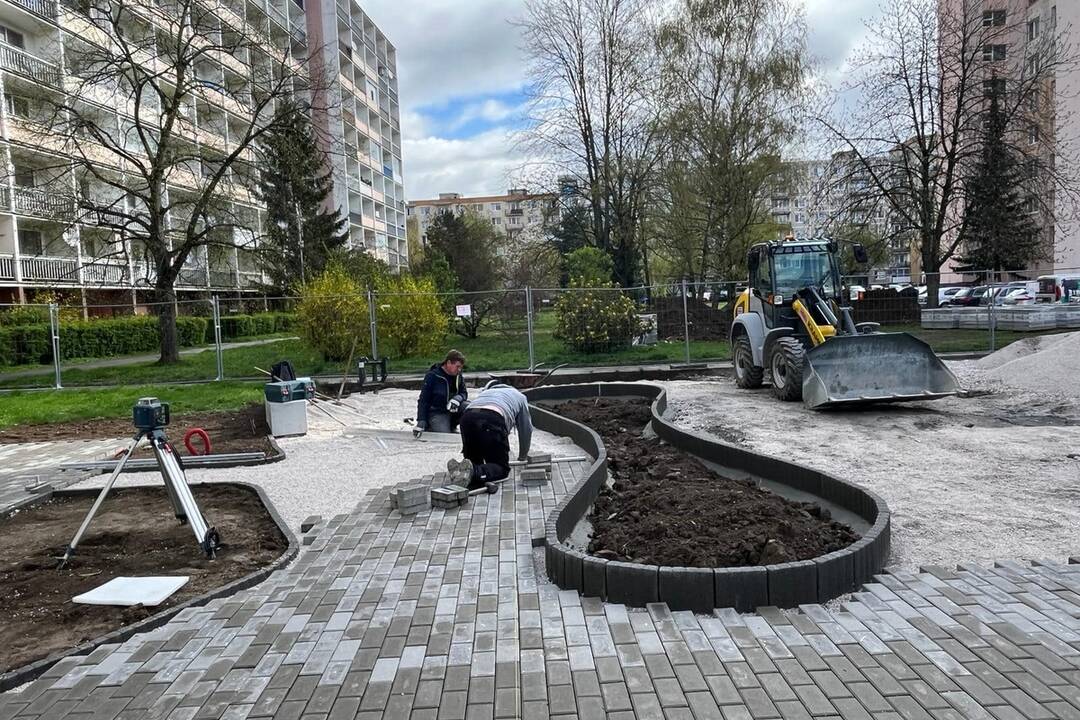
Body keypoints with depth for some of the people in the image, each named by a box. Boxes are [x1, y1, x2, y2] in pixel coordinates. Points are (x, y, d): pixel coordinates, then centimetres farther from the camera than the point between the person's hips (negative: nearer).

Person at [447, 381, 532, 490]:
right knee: (501, 468, 5)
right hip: (493, 420, -4)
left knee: (474, 461, 21)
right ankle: (474, 472, -26)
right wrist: (523, 456, 53)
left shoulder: (485, 392, 45)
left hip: (467, 417, 5)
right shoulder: (520, 396, 36)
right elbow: (526, 429, 38)